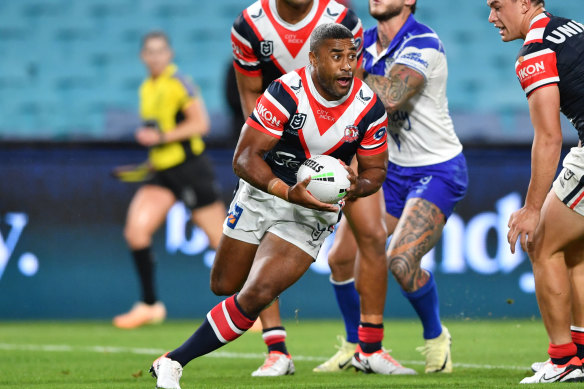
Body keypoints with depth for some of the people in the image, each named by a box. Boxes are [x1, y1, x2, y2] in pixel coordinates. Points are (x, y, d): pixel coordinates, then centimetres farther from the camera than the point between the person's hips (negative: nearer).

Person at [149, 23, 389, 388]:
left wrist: (357, 187, -22)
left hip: (313, 212, 0)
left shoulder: (370, 108, -12)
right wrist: (288, 192, -36)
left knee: (256, 296, -16)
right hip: (262, 193, 0)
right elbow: (244, 158, -21)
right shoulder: (286, 93, -22)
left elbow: (375, 169, 2)